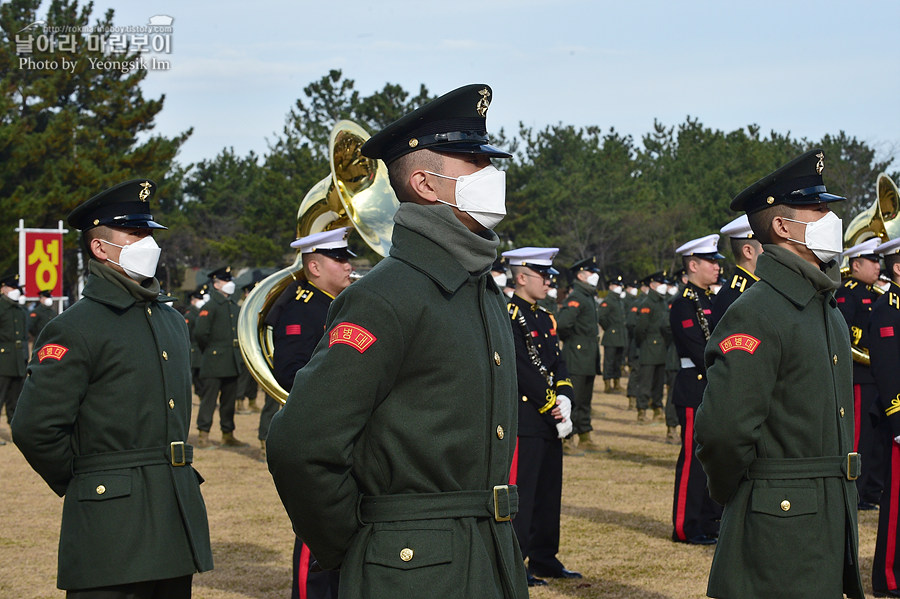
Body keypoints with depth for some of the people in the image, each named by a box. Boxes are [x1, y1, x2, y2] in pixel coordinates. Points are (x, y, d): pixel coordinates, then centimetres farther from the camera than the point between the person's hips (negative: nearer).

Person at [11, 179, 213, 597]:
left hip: (178, 515, 8)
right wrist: (79, 484, -4)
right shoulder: (75, 329, -10)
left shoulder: (172, 322, 16)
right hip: (113, 519, -7)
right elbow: (35, 428, -15)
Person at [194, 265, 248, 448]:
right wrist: (209, 350, -6)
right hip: (213, 363, -8)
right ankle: (203, 436, -3)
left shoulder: (235, 307, 15)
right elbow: (200, 332, -16)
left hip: (232, 363, 8)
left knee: (229, 400, 11)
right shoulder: (210, 306, -10)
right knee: (209, 398, -6)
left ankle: (228, 435, 18)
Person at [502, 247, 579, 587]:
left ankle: (545, 560, 21)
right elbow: (524, 370, -17)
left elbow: (558, 366, 14)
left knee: (549, 492, 13)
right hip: (524, 420, -9)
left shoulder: (545, 319, 17)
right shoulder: (508, 315, -11)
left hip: (549, 421, 9)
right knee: (520, 492, -7)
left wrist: (563, 399, -4)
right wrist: (552, 408, -13)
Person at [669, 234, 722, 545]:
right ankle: (686, 528, 2)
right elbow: (699, 353, -18)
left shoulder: (709, 300, 16)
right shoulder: (684, 304, -12)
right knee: (694, 457, -5)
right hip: (695, 392, -9)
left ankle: (709, 521, 20)